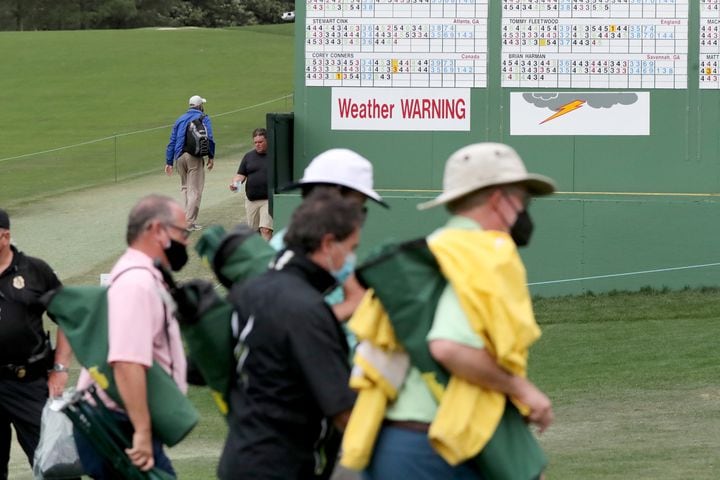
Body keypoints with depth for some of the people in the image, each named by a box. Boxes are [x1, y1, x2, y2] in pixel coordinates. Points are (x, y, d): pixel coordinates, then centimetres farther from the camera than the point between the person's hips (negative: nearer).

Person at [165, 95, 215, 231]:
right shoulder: (204, 118, 5)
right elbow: (209, 138, -7)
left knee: (185, 187, 18)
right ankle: (190, 222, -10)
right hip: (195, 157, -5)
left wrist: (169, 162, 17)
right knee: (195, 190, -4)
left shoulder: (180, 119, 20)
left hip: (179, 157, 5)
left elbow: (172, 141, 17)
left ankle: (188, 217, 14)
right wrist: (211, 157, 0)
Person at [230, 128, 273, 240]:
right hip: (251, 199, 5)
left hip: (269, 199, -5)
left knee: (266, 230, -17)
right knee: (253, 230, 11)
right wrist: (235, 182, -9)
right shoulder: (249, 156, 13)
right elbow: (241, 174, 13)